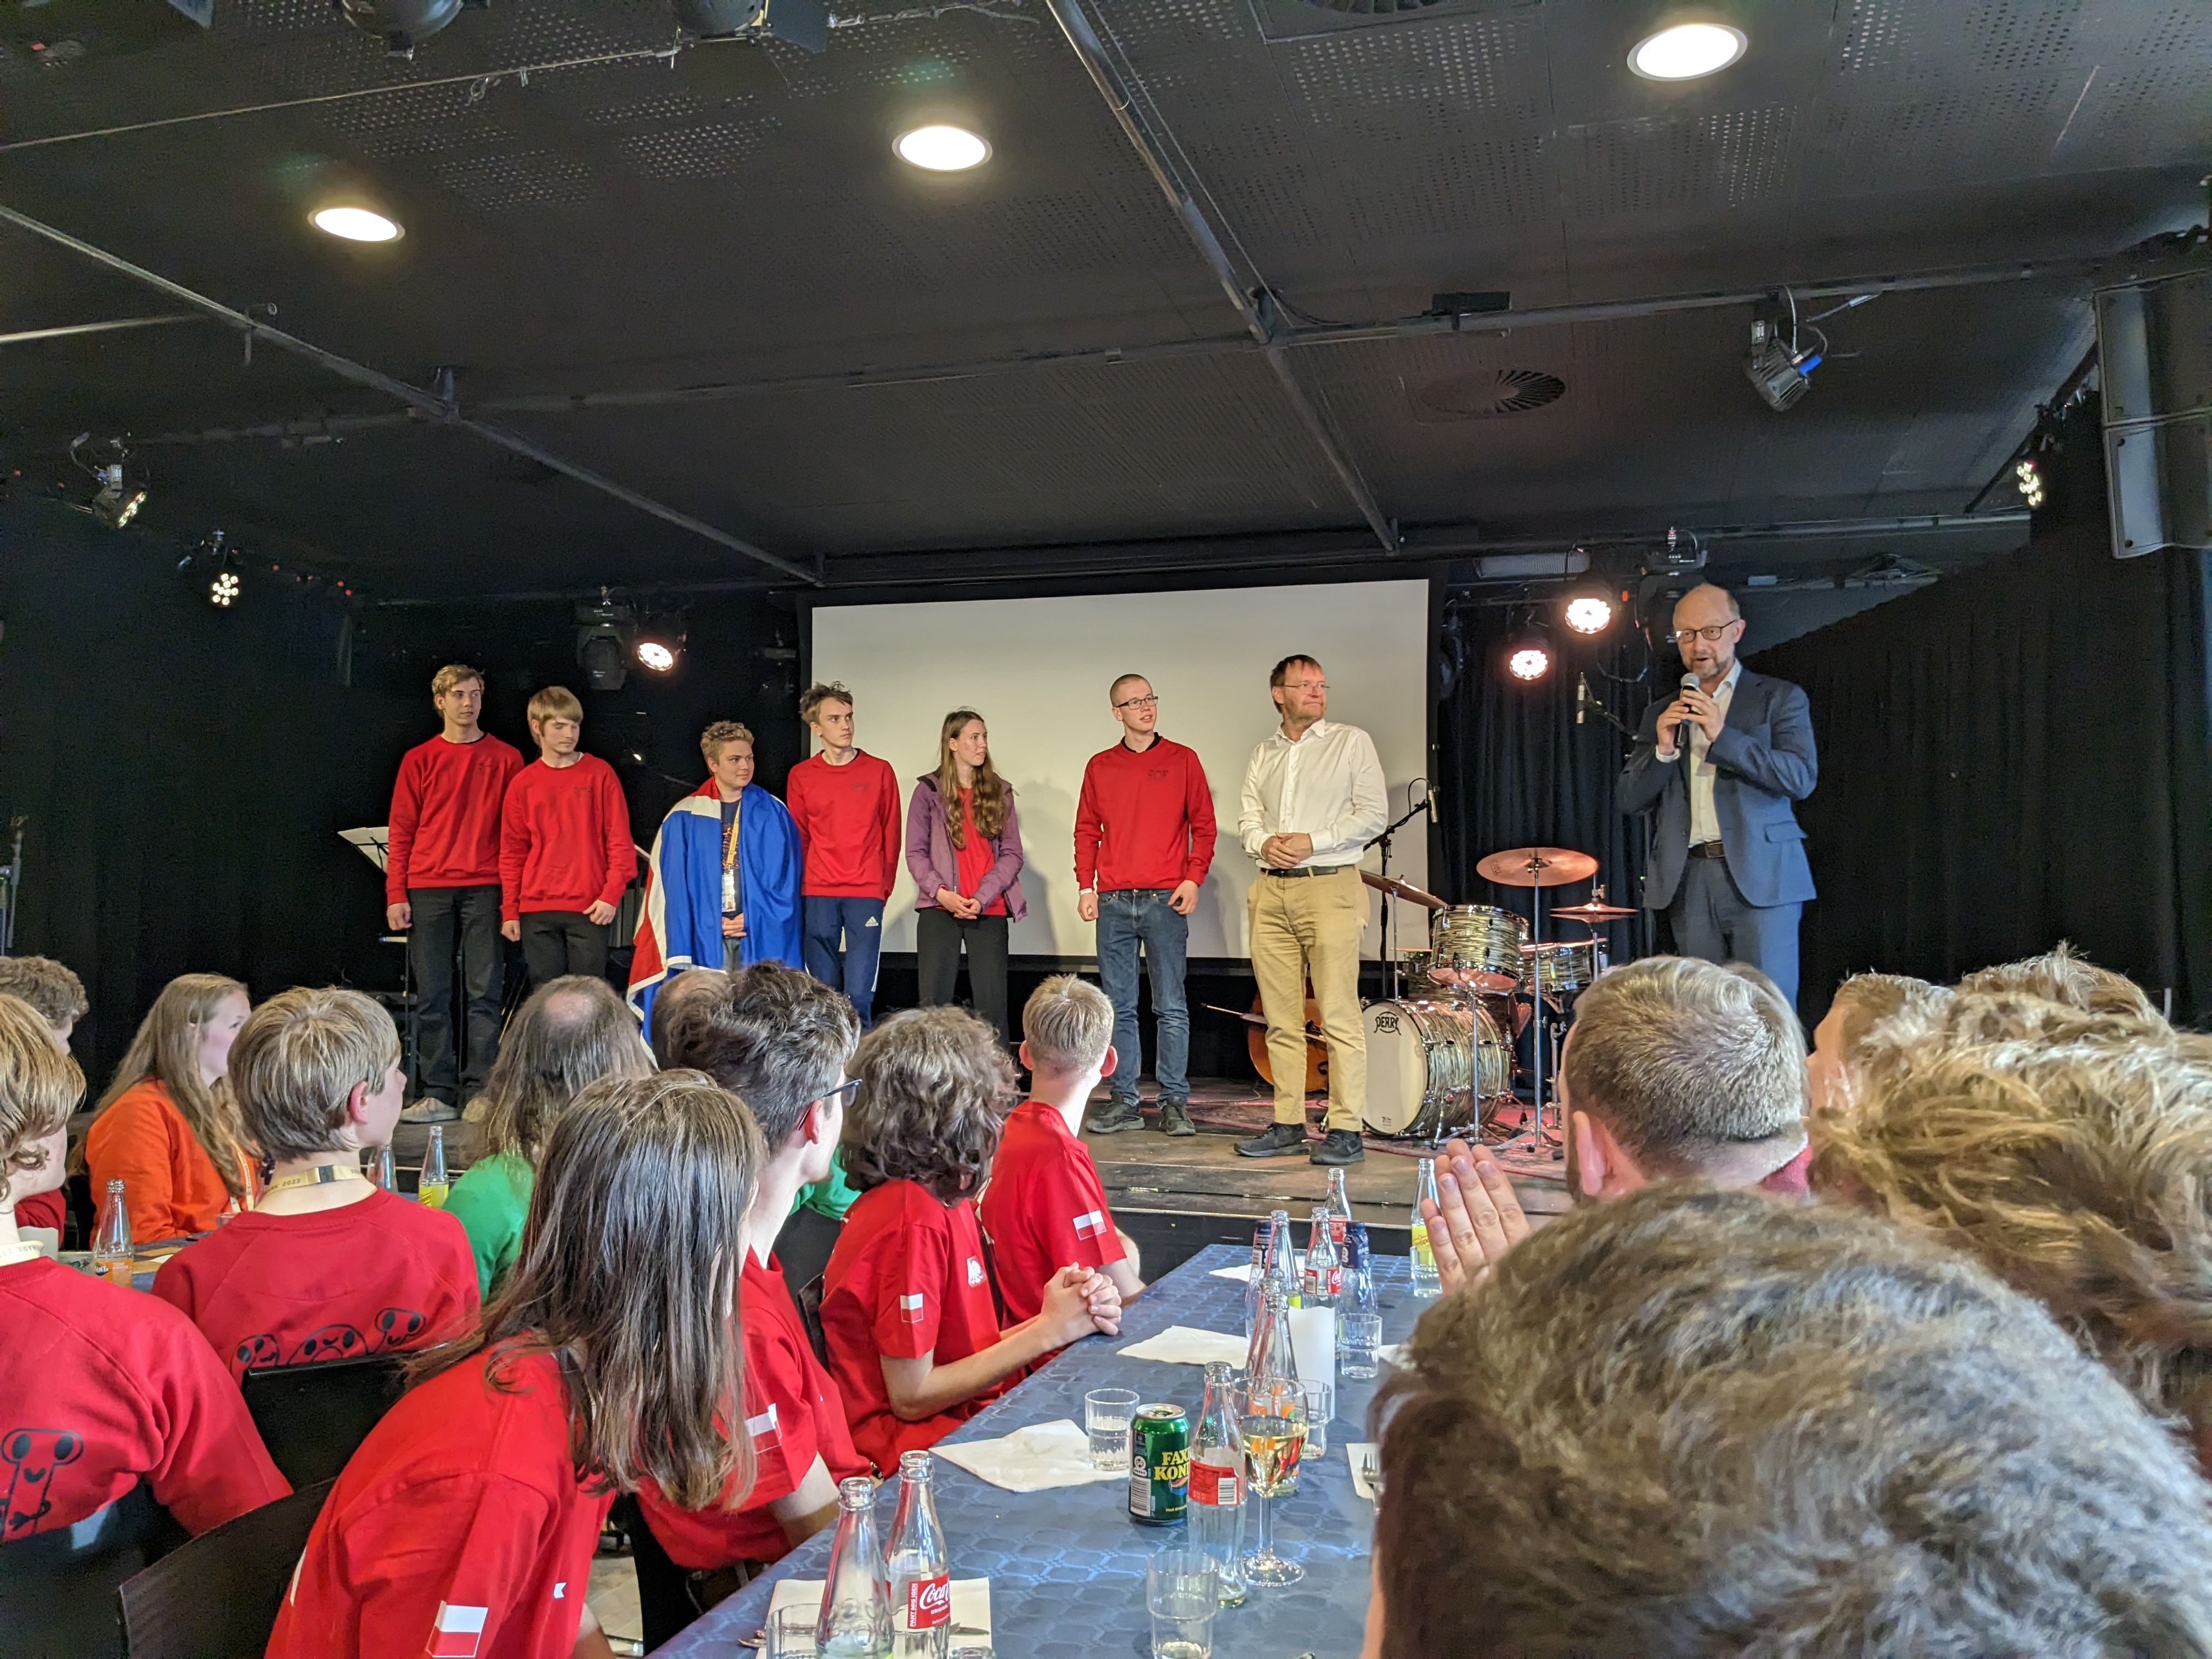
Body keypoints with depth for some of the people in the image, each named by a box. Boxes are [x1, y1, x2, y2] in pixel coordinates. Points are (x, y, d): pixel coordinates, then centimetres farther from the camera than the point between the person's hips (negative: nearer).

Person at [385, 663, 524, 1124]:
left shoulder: (506, 758, 8)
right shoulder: (419, 760, 10)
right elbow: (400, 831, 8)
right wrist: (396, 895, 0)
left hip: (486, 888, -1)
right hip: (428, 890, 1)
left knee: (484, 993, -3)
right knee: (432, 996, 1)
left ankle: (479, 1094, 0)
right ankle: (437, 1094, 5)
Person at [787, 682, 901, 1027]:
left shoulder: (880, 771, 5)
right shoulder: (801, 776, 7)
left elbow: (891, 834, 9)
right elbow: (798, 839, 13)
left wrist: (884, 885, 7)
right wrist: (802, 888, 9)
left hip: (865, 894, -1)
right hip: (817, 895, 1)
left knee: (859, 993, -10)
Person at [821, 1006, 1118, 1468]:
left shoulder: (948, 1201, 9)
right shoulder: (913, 1221, -20)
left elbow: (967, 1351, 8)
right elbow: (911, 1396, -18)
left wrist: (1061, 1319, -7)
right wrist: (1047, 1331, -14)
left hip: (971, 1415, 9)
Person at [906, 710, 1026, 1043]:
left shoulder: (999, 792, 10)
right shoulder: (928, 790, 5)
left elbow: (1012, 854, 4)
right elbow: (915, 852, 2)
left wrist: (982, 898, -10)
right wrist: (940, 892, -14)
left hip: (989, 911, 1)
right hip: (938, 909, -1)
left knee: (991, 1003, -1)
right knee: (934, 1001, -1)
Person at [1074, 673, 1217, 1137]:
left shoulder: (1182, 760, 5)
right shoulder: (1100, 767, 11)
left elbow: (1203, 824, 5)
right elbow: (1087, 830, 14)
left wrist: (1193, 879, -6)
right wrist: (1085, 885, 3)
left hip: (1165, 901, -2)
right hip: (1113, 903, 2)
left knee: (1171, 1008, -2)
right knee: (1119, 1008, 5)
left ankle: (1175, 1103, 4)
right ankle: (1124, 1102, 11)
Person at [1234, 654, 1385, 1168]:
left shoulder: (1351, 742, 6)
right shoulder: (1264, 755, 19)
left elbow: (1374, 814, -2)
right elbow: (1247, 817, 15)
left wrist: (1311, 842, -10)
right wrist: (1263, 842, -7)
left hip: (1329, 887, -4)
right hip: (1271, 893, 5)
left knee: (1339, 1015, -8)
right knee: (1281, 1018, 6)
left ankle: (1346, 1130, -4)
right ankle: (1288, 1125, 12)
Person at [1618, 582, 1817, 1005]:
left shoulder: (1779, 698, 7)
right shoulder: (1661, 715, 17)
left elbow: (1802, 777, -6)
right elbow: (1631, 800, 11)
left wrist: (1723, 736, -15)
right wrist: (1663, 749, -7)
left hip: (1760, 875, -3)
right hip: (1689, 880, 3)